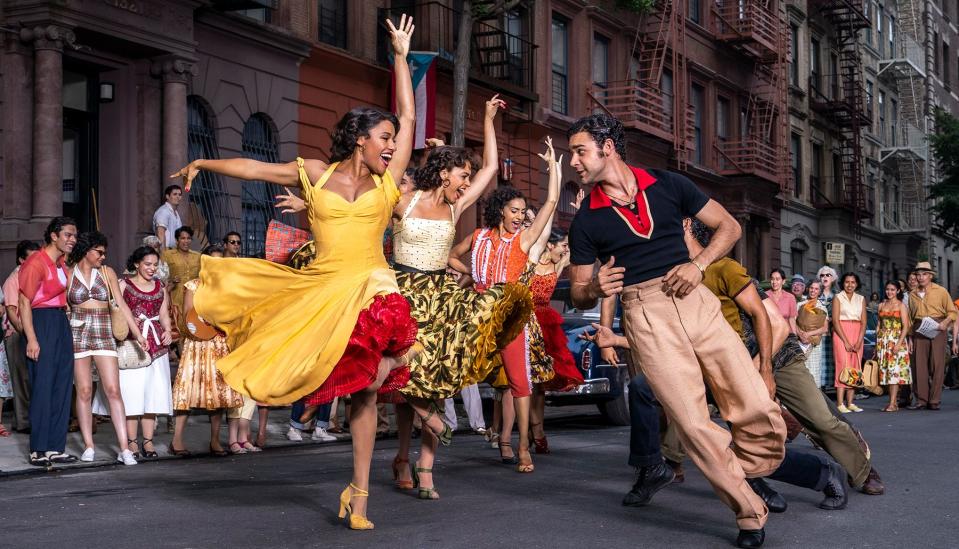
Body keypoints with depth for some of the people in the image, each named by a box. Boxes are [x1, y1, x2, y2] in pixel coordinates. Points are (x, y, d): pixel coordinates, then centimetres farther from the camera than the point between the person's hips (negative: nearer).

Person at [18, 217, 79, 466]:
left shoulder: (63, 264, 13)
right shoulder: (36, 263, -12)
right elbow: (25, 302, -15)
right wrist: (31, 339, -20)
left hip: (61, 322, 8)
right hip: (42, 323, -8)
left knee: (62, 386, 7)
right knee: (42, 386, -6)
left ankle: (55, 448, 12)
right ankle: (38, 450, 0)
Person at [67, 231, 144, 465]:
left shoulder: (107, 273, 8)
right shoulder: (68, 274, 3)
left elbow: (121, 305, 7)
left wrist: (137, 333, 2)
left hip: (104, 335, 1)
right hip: (78, 334, -1)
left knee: (113, 391, -7)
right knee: (84, 391, 1)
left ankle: (124, 448, -9)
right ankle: (88, 446, 10)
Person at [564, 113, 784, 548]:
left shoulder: (668, 185, 9)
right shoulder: (586, 221, 9)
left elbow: (729, 226, 13)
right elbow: (578, 296, 13)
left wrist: (698, 264, -4)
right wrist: (595, 289, -11)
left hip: (696, 301, 1)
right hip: (644, 314, -1)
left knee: (761, 412, -8)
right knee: (695, 425, -13)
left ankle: (740, 480, 18)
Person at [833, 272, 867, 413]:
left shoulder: (861, 299, 12)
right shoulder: (838, 298, 1)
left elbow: (864, 322, 7)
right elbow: (835, 321, -6)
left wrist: (859, 341, -5)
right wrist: (846, 341, -12)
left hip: (857, 335, 4)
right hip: (841, 333, -4)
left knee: (855, 368, 0)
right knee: (843, 366, -12)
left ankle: (850, 403, 2)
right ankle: (840, 403, -15)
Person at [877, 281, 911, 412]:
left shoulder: (901, 305, 0)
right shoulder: (882, 305, 14)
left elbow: (906, 327, -7)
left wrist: (899, 343, -17)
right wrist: (877, 344, 10)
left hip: (896, 340, -5)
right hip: (882, 341, 5)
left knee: (894, 371, -11)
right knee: (885, 371, 2)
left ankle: (892, 404, -14)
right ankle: (894, 401, 8)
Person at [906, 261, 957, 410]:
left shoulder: (941, 291, 4)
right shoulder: (912, 294, 13)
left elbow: (952, 311, 5)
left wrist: (945, 322, -14)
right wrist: (910, 337, 11)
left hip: (937, 329, -3)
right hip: (919, 330, 3)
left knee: (937, 364, -3)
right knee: (919, 364, -1)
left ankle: (934, 400, 1)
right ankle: (921, 399, 4)